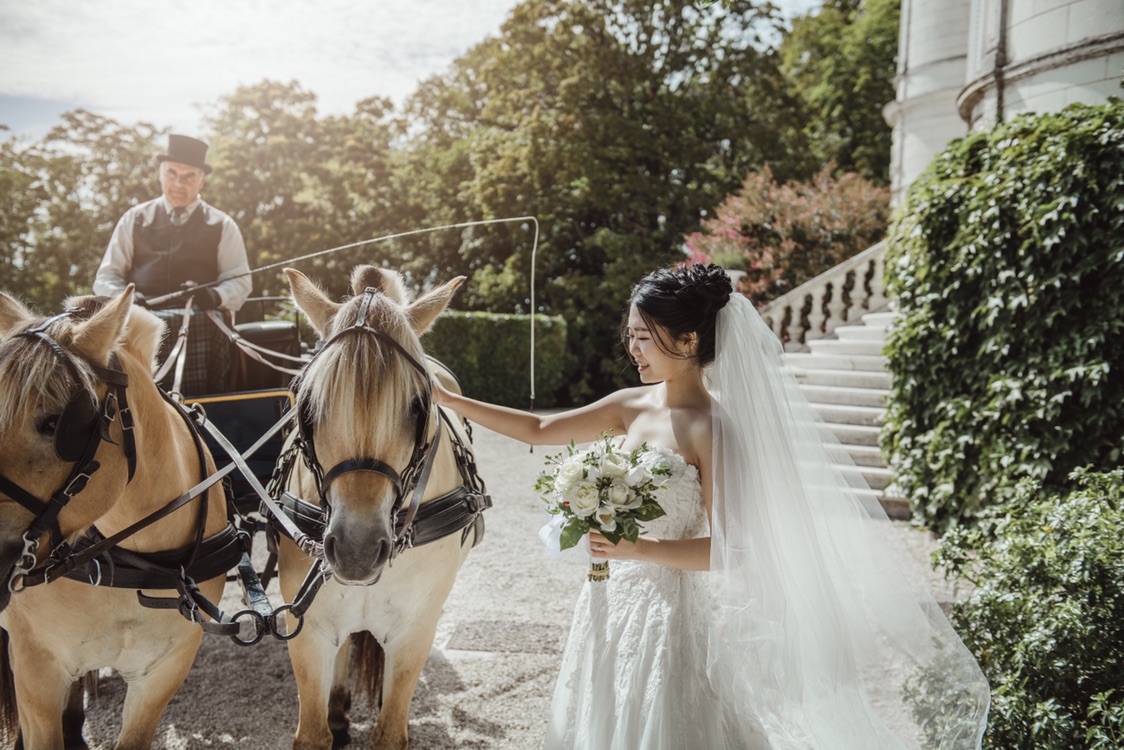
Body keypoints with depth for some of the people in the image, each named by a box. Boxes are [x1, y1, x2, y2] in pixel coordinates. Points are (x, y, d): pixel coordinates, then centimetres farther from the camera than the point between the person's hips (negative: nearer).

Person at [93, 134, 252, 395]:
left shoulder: (222, 226, 16)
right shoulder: (134, 219, 20)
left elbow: (240, 281, 9)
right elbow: (106, 278, 17)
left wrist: (216, 296, -14)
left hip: (201, 328, -1)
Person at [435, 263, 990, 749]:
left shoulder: (712, 429, -19)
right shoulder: (631, 406, 0)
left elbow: (730, 549, -18)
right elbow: (539, 430, 6)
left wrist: (639, 549, -25)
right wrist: (453, 401, 4)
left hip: (670, 608, -7)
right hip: (615, 598, 7)